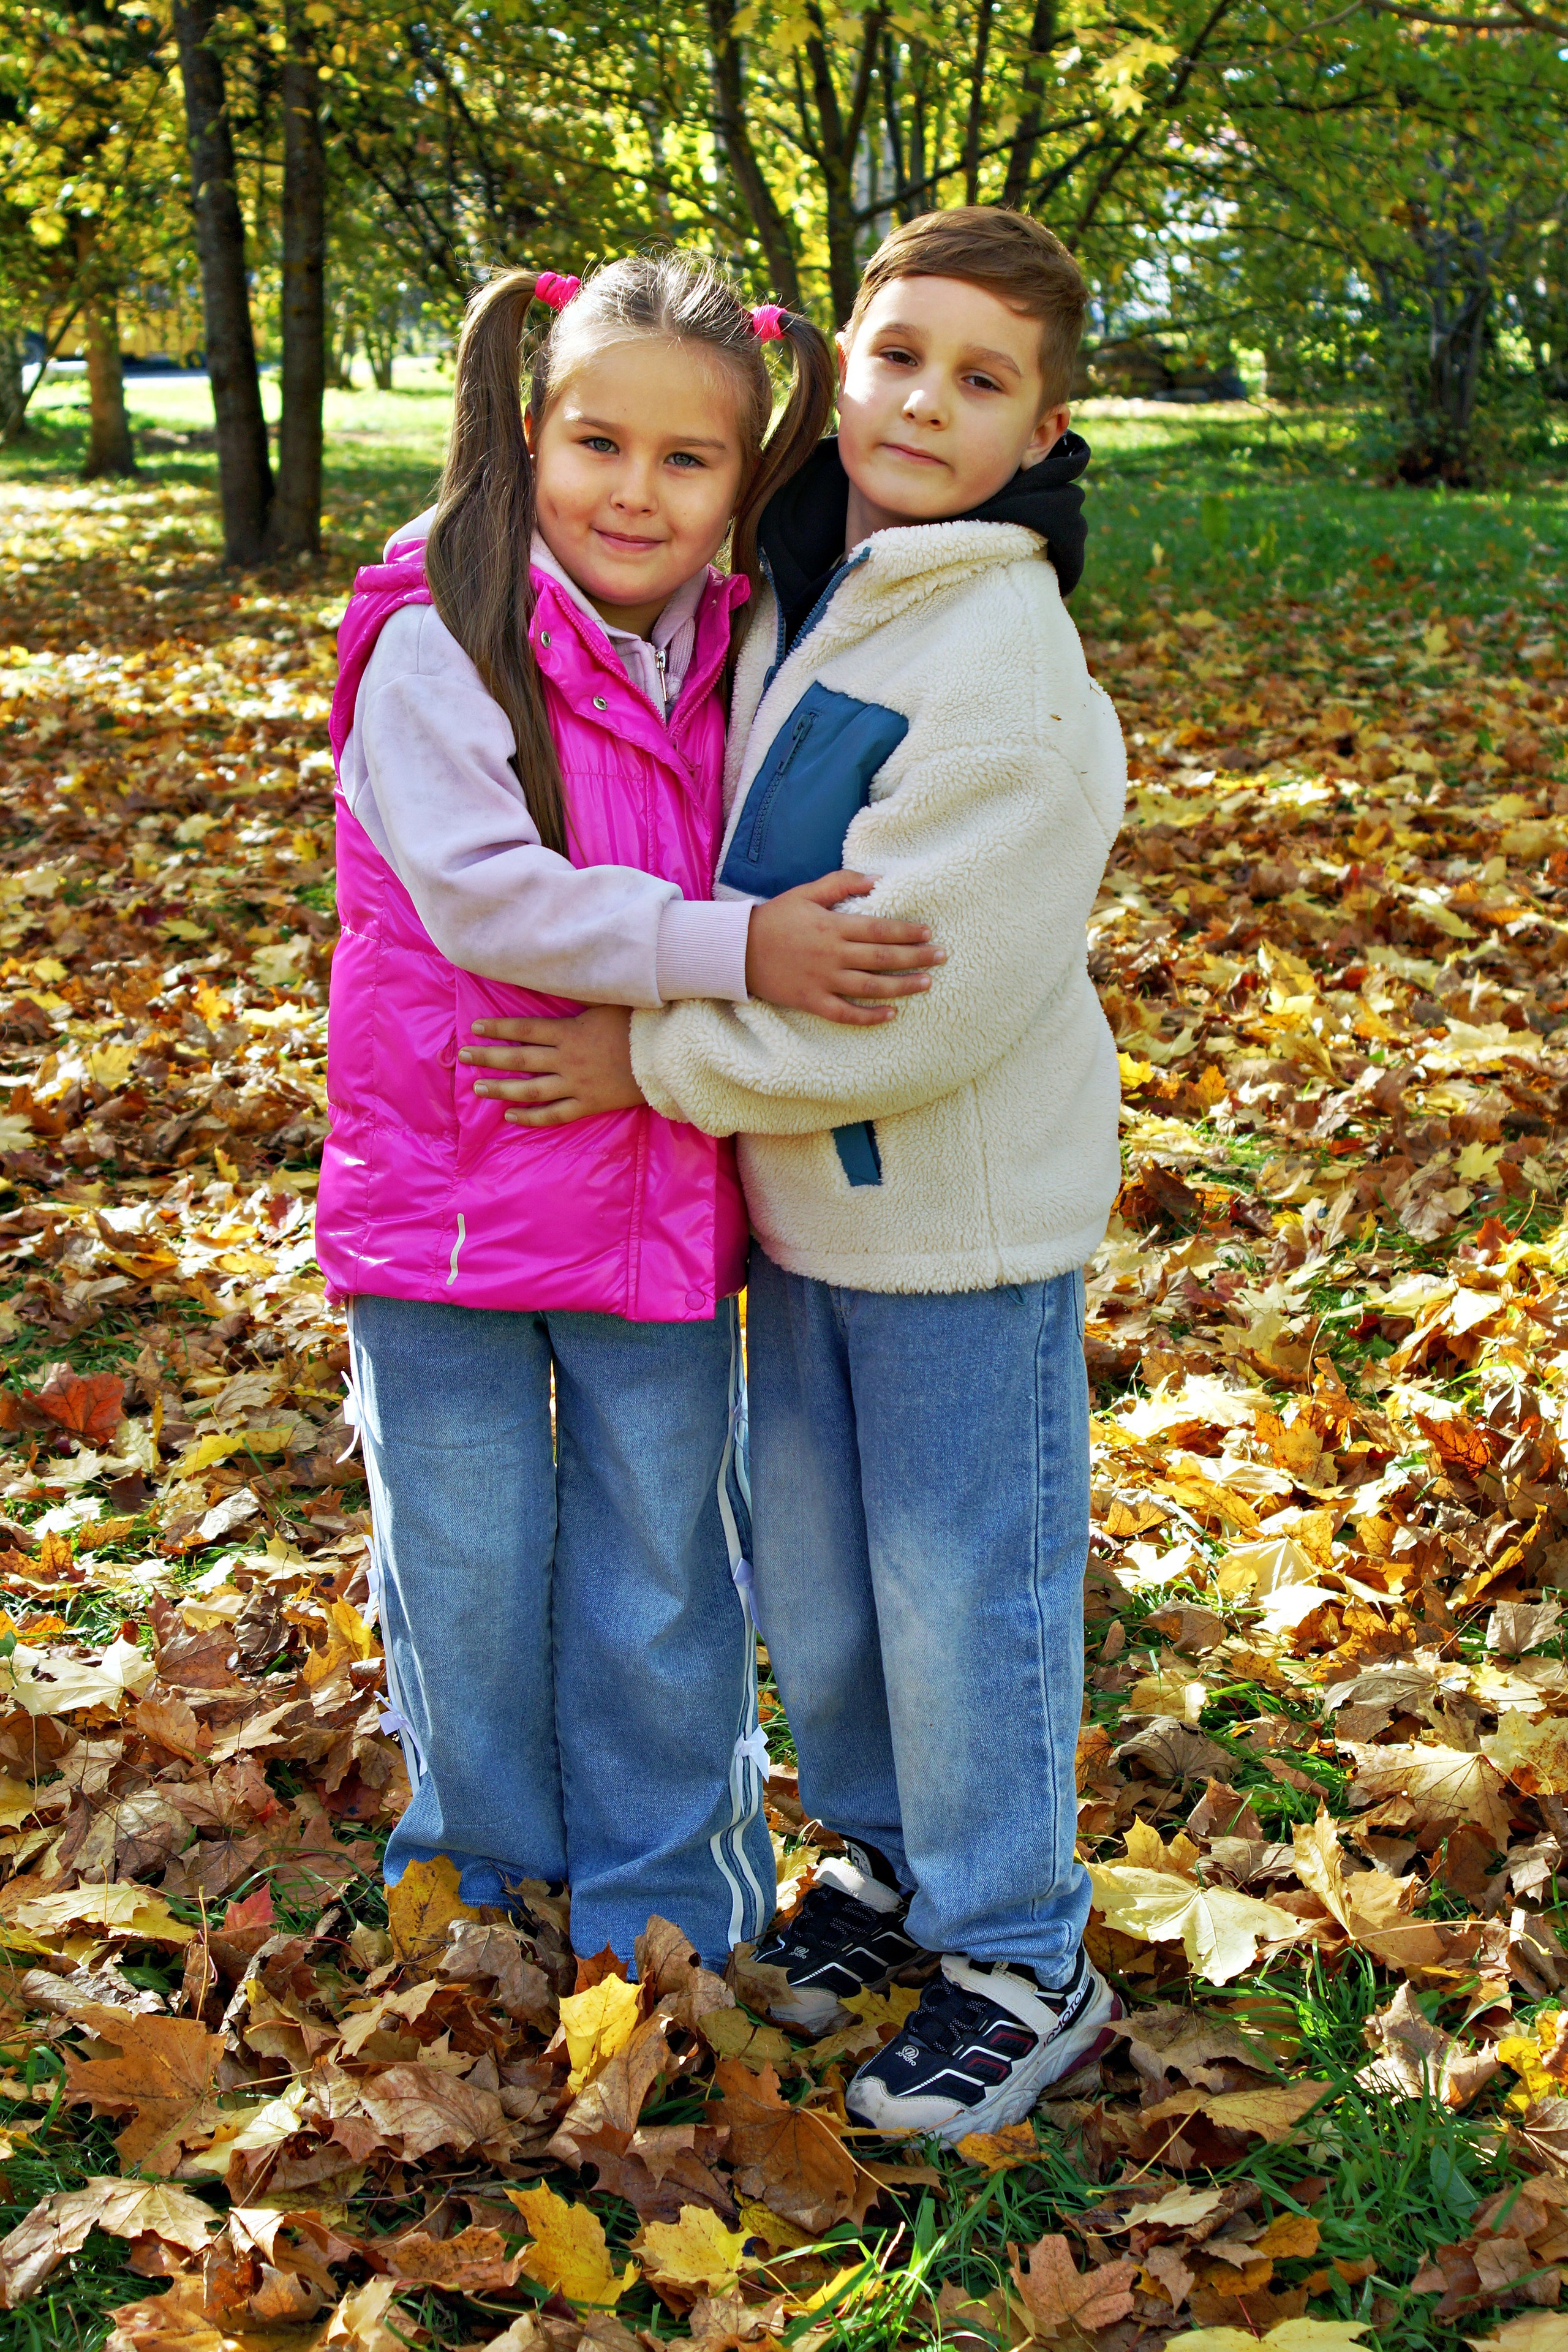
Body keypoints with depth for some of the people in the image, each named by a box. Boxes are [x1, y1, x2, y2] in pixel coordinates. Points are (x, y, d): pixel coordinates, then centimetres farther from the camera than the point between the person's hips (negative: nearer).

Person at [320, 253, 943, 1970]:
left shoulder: (732, 660, 3)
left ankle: (667, 1916, 34)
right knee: (467, 1576, 13)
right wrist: (731, 948, -28)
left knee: (662, 1588, 14)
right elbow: (482, 898, -24)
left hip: (662, 1205, 4)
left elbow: (783, 883, 17)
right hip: (450, 1193, -3)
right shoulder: (437, 645, -13)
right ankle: (486, 1877, 38)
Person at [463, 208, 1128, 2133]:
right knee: (806, 1563, 19)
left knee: (962, 1585, 6)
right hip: (801, 1196, 8)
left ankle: (1019, 1959, 26)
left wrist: (659, 1059, -17)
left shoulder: (1004, 667, -22)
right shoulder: (795, 598, 4)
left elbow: (918, 996, -25)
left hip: (959, 1216, -8)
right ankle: (883, 1851, 42)